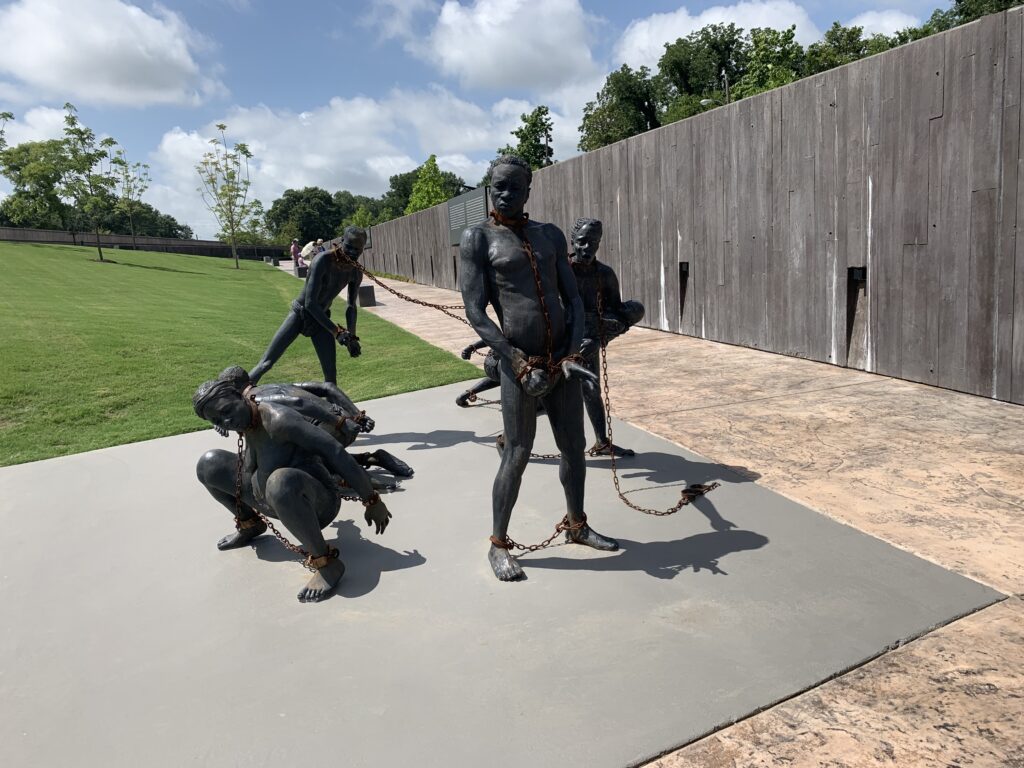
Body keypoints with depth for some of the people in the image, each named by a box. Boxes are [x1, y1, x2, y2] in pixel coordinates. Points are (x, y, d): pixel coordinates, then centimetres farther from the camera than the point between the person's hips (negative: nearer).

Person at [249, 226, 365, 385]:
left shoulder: (356, 273, -7)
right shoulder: (324, 261, -25)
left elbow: (351, 306, 6)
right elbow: (310, 303, -28)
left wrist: (351, 336, -5)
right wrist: (336, 331, -29)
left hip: (321, 319, 5)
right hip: (300, 314, -4)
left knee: (331, 376, -2)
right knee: (266, 364, -8)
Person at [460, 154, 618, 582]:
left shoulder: (551, 235, 11)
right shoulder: (478, 239, -2)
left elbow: (573, 299, 8)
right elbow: (476, 313, -10)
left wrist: (573, 353, -7)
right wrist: (519, 365, -17)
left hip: (561, 358, 5)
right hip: (518, 362, -5)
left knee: (574, 447, 13)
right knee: (517, 455, -1)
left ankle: (576, 525, 33)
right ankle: (498, 544, 17)